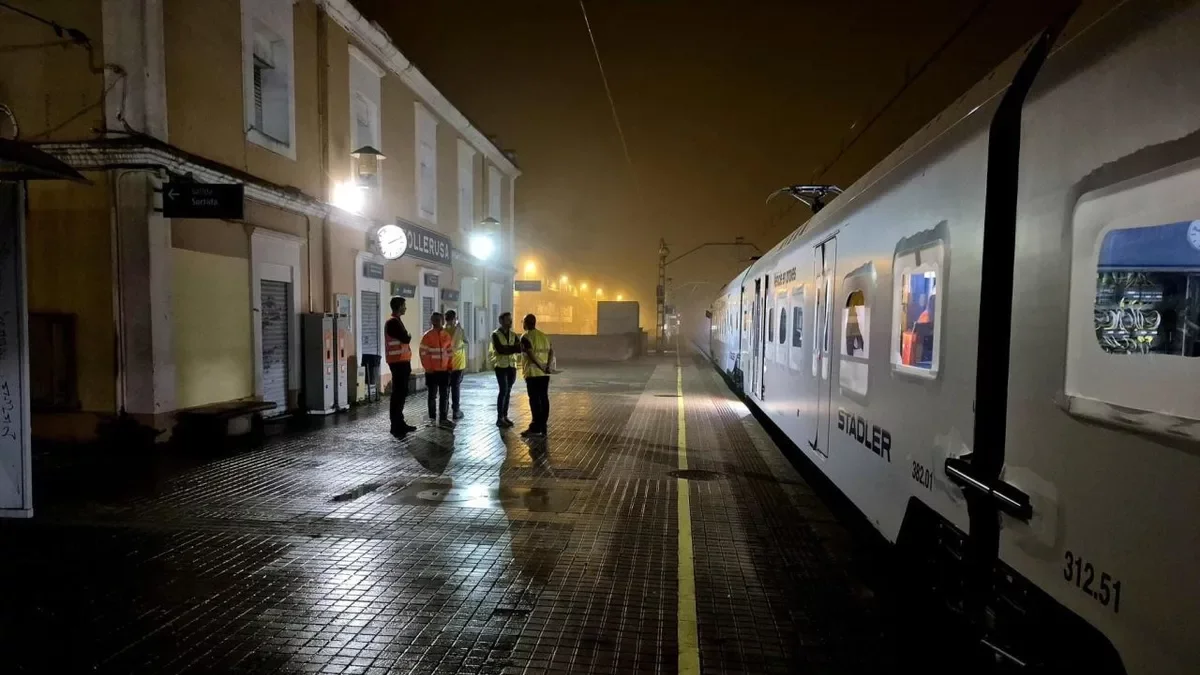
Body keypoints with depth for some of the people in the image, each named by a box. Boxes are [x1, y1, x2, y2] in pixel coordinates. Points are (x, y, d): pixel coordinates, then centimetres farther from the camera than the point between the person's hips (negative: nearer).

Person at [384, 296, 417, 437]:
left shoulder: (397, 321, 18)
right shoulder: (393, 322, -13)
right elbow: (406, 339, -21)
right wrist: (409, 336, 1)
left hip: (402, 361, 10)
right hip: (398, 362, -10)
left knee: (401, 393, 13)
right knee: (398, 393, -9)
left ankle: (400, 423, 19)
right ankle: (396, 426, -6)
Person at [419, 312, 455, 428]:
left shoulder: (447, 335, 7)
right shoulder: (427, 335, -6)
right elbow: (423, 354, -9)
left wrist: (449, 366, 5)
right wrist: (428, 368, -11)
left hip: (444, 370, 4)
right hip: (432, 371, -4)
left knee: (445, 395, 5)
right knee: (433, 395, 5)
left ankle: (444, 418, 11)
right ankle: (432, 419, 13)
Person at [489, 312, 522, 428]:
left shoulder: (513, 335, 10)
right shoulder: (496, 334, -4)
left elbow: (520, 348, -6)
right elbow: (500, 350, -18)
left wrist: (507, 348, -23)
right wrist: (514, 348, -17)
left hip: (512, 366, 5)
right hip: (501, 366, -5)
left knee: (508, 391, 8)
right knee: (503, 390, -11)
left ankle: (505, 416, 15)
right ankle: (500, 418, -7)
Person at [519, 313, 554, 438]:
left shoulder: (526, 337, -7)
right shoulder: (544, 336, 14)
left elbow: (531, 354, -19)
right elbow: (551, 351, 5)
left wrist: (541, 367, -15)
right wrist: (547, 366, -4)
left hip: (533, 373, -6)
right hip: (544, 374, 6)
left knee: (534, 400, -3)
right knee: (544, 398, 7)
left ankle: (535, 427, -1)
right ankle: (543, 427, 11)